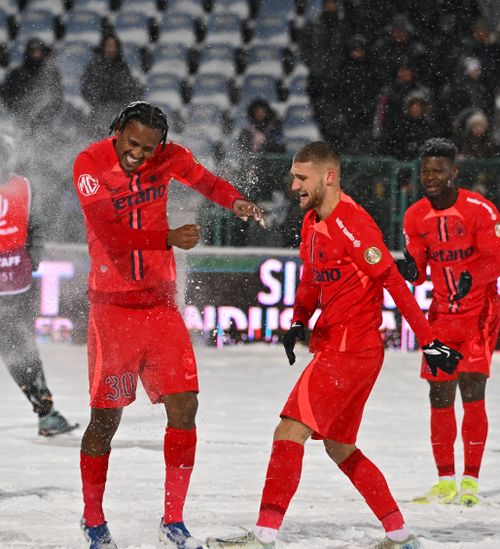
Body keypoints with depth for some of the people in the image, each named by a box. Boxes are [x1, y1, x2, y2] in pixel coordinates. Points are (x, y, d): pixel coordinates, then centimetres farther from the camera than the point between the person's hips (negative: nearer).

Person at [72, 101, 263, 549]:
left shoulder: (169, 158, -1)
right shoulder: (90, 165, -14)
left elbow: (203, 179, 20)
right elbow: (110, 235, -24)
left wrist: (235, 200, 0)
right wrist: (170, 238, -32)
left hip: (161, 305, 4)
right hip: (112, 306, -4)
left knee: (184, 405, -5)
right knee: (106, 418, 2)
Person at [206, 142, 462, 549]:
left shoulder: (351, 223, -17)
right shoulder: (313, 223, 12)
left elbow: (394, 283, -19)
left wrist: (429, 341, -20)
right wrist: (299, 321, 9)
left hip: (351, 350, -10)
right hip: (333, 346, 10)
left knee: (290, 432, -15)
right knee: (340, 447, 17)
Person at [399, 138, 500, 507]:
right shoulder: (416, 216, 3)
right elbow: (418, 268, 3)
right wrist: (411, 269, -20)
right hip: (441, 314, 5)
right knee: (440, 396, 4)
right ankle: (446, 483, 14)